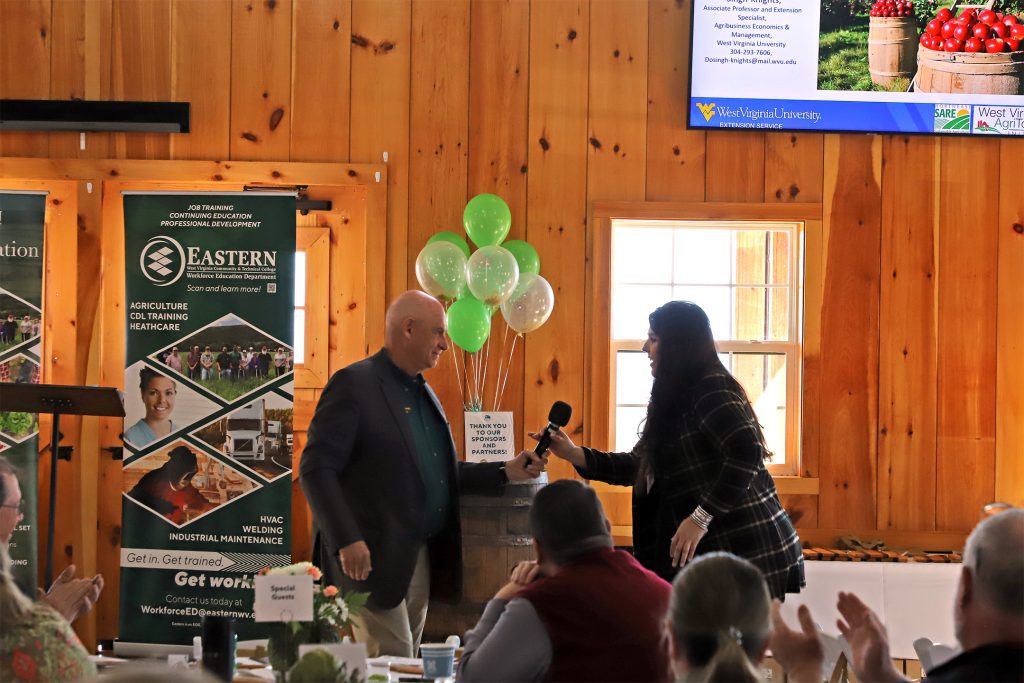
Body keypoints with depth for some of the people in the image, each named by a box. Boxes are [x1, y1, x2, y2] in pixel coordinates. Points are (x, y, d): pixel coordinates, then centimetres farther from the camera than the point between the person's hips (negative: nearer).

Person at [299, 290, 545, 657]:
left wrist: (506, 472, 11)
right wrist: (347, 541, -23)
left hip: (421, 558, 8)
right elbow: (316, 469, -16)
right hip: (372, 559, -8)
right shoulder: (354, 384, -11)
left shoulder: (424, 393, 16)